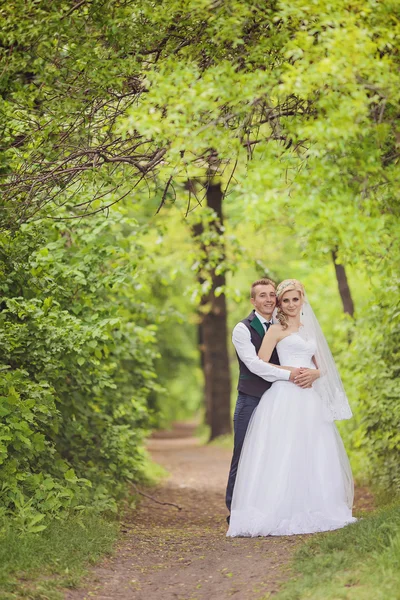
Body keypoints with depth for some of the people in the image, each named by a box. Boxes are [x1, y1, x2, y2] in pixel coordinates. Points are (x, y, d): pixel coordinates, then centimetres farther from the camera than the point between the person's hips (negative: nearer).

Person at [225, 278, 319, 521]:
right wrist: (289, 375, -22)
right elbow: (254, 364, -16)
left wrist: (313, 373, -17)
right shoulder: (243, 329, -3)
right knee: (244, 458, -1)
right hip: (251, 401, -4)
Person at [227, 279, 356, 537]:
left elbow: (321, 367, 20)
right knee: (283, 455, -11)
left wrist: (313, 374, -1)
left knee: (312, 455, 5)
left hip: (310, 399, 6)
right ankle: (283, 513, -11)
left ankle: (311, 511, 11)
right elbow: (260, 365, -6)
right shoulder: (276, 330, 3)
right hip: (285, 397, -6)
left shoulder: (309, 330, 20)